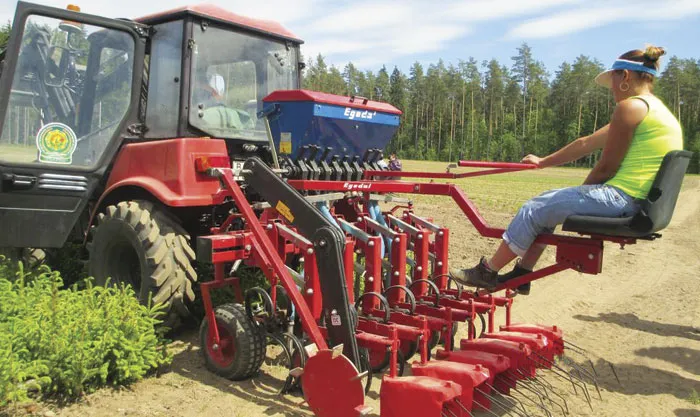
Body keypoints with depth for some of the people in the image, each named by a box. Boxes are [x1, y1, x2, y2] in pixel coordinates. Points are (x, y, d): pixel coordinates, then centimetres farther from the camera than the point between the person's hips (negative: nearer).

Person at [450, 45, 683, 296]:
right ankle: (521, 275, 22)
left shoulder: (630, 107, -12)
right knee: (545, 205, 19)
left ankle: (487, 272, 8)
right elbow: (586, 144, 22)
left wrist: (582, 192, 5)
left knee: (534, 210, -2)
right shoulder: (656, 109, 20)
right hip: (639, 201, 10)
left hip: (620, 197, -10)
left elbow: (605, 168, -14)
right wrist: (543, 162, 25)